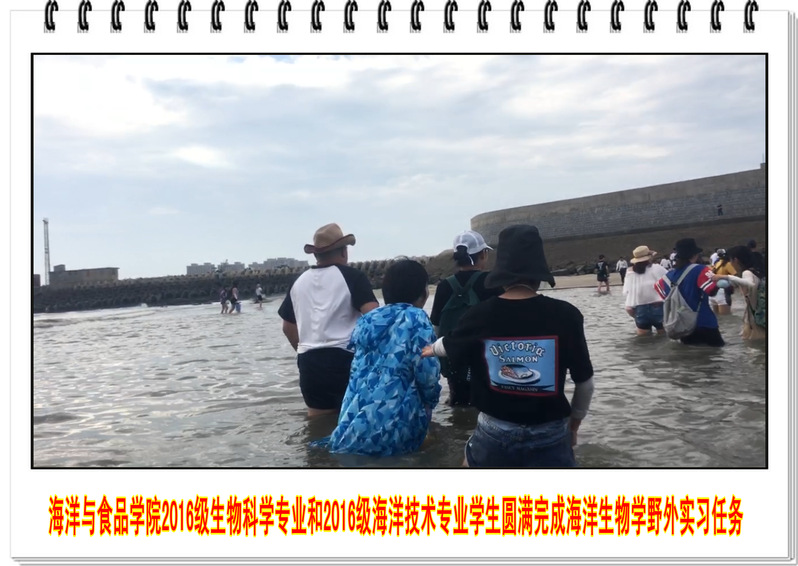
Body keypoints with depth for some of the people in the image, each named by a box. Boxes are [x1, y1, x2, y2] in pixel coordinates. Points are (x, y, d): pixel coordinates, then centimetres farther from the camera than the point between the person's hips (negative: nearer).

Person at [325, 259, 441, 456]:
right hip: (390, 432, -6)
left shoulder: (367, 319, 15)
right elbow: (428, 376, -11)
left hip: (351, 431, 6)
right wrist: (429, 403, 12)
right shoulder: (416, 318, -5)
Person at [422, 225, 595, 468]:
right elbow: (584, 382, 0)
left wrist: (431, 348, 39)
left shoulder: (480, 315, -6)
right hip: (550, 437, -1)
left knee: (471, 461, 27)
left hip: (494, 434, 2)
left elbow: (448, 346, 16)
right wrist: (574, 423, 18)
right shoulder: (565, 314, -10)